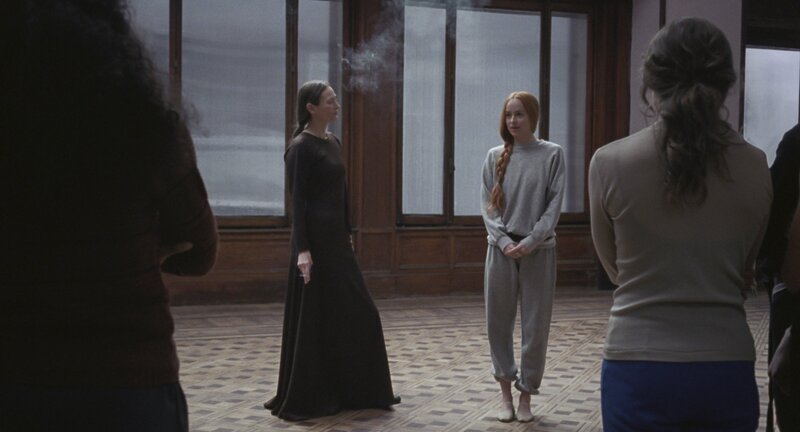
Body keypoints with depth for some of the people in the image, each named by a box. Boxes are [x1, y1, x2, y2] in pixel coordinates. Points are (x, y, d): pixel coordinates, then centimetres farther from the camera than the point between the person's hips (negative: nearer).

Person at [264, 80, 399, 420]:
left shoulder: (333, 142, 13)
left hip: (337, 237, 9)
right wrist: (302, 249, -22)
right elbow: (297, 201, -17)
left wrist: (347, 232, 19)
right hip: (315, 237, -9)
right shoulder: (301, 146, -12)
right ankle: (306, 399, 8)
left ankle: (357, 391, 22)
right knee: (315, 319, -3)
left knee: (355, 312, 11)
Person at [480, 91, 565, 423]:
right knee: (498, 323, 5)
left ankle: (526, 397, 14)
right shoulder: (495, 157, 6)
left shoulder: (552, 155, -1)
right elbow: (487, 205, 2)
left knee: (535, 326, 2)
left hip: (539, 251, -2)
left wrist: (530, 242, -14)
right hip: (501, 250, 2)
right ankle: (506, 395, 19)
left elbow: (554, 205, -5)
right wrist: (504, 241, -12)